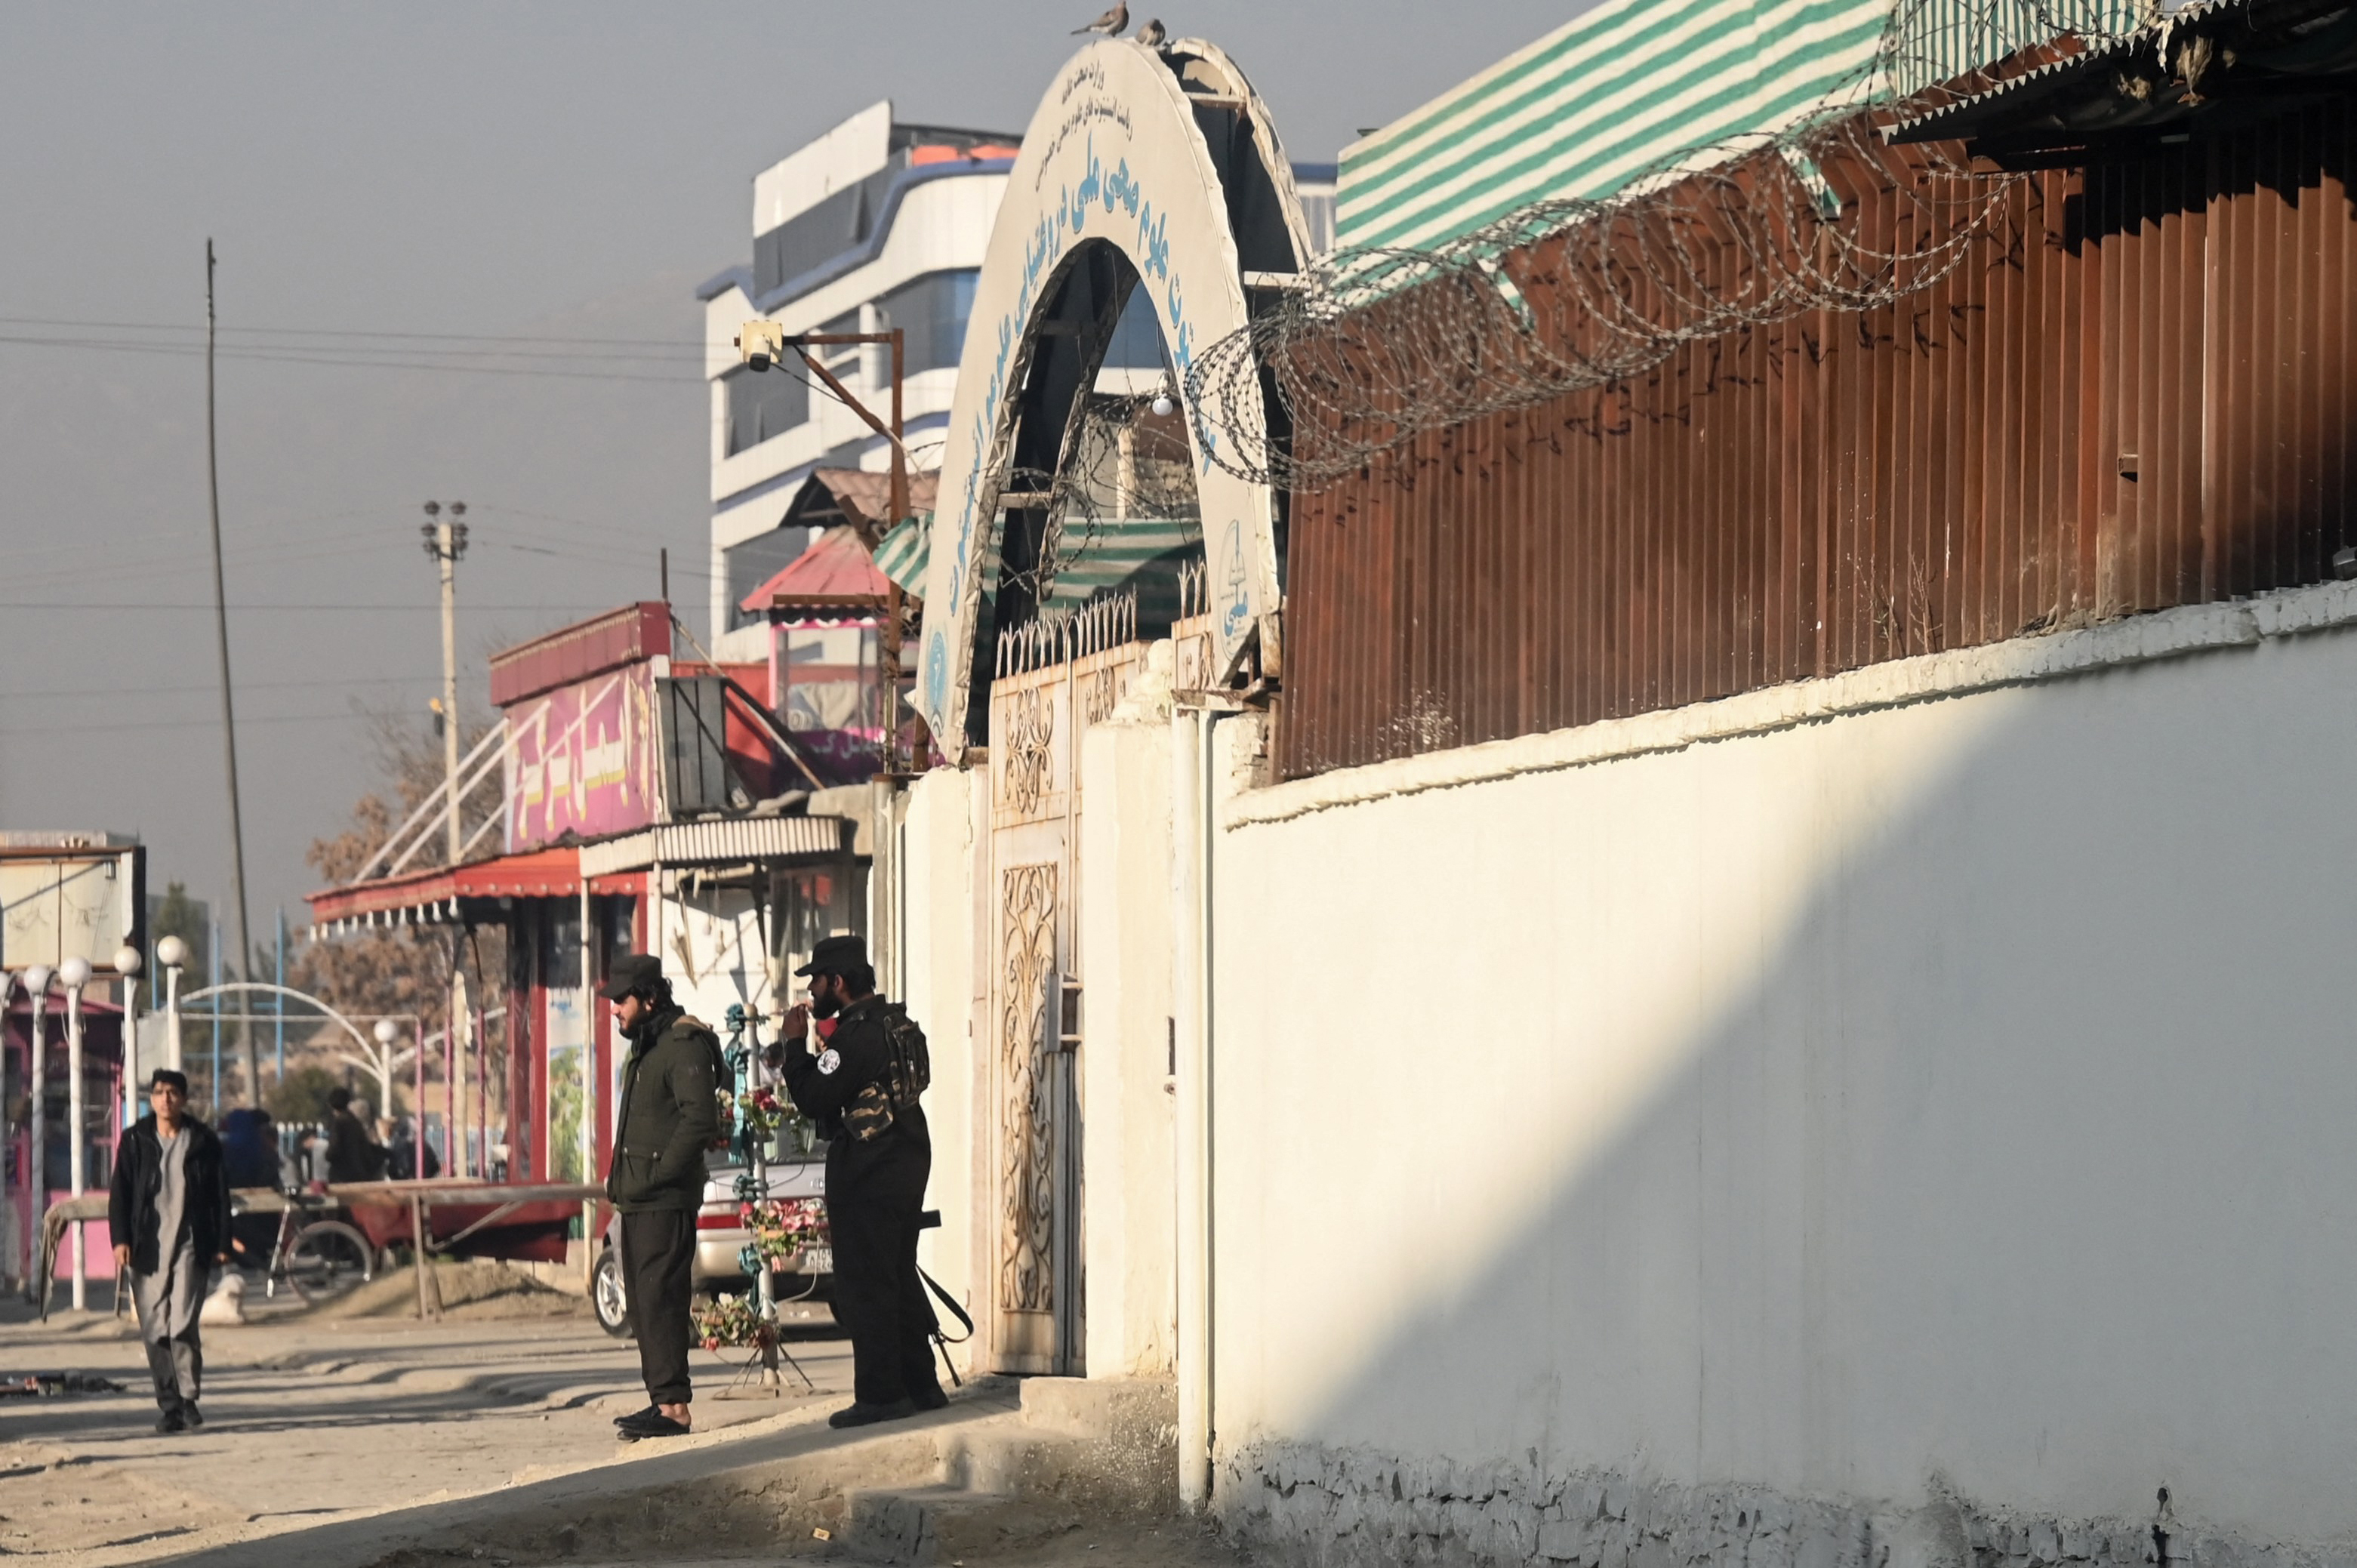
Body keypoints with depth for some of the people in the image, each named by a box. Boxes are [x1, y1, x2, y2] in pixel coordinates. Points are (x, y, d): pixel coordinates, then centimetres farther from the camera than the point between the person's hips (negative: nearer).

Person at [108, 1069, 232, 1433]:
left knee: (183, 1324, -14)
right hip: (148, 1247, 2)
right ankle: (168, 1404, 10)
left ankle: (188, 1399, -3)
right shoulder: (134, 1140, 6)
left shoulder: (203, 1141, 5)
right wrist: (120, 1239, -6)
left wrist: (222, 1244, 3)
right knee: (154, 1329, 2)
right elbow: (119, 1193, 5)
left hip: (190, 1244, -2)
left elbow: (219, 1195, 8)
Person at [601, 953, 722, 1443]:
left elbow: (700, 1119, -21)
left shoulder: (683, 1045, -12)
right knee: (644, 1301, 12)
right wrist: (623, 1180, 15)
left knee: (660, 1298, -13)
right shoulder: (646, 1046, 20)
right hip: (638, 1200, 11)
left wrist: (659, 1176, -20)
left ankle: (673, 1407, -15)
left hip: (665, 1201, -11)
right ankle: (661, 1402, 17)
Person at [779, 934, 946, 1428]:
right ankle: (920, 1384, 20)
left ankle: (879, 1394, -4)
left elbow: (813, 1098, -19)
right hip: (907, 1161, 10)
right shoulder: (900, 1025, 13)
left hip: (865, 1173, -10)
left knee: (865, 1282, -5)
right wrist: (816, 1046, 13)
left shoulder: (855, 1036, -18)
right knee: (898, 1275, 17)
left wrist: (795, 1044, -10)